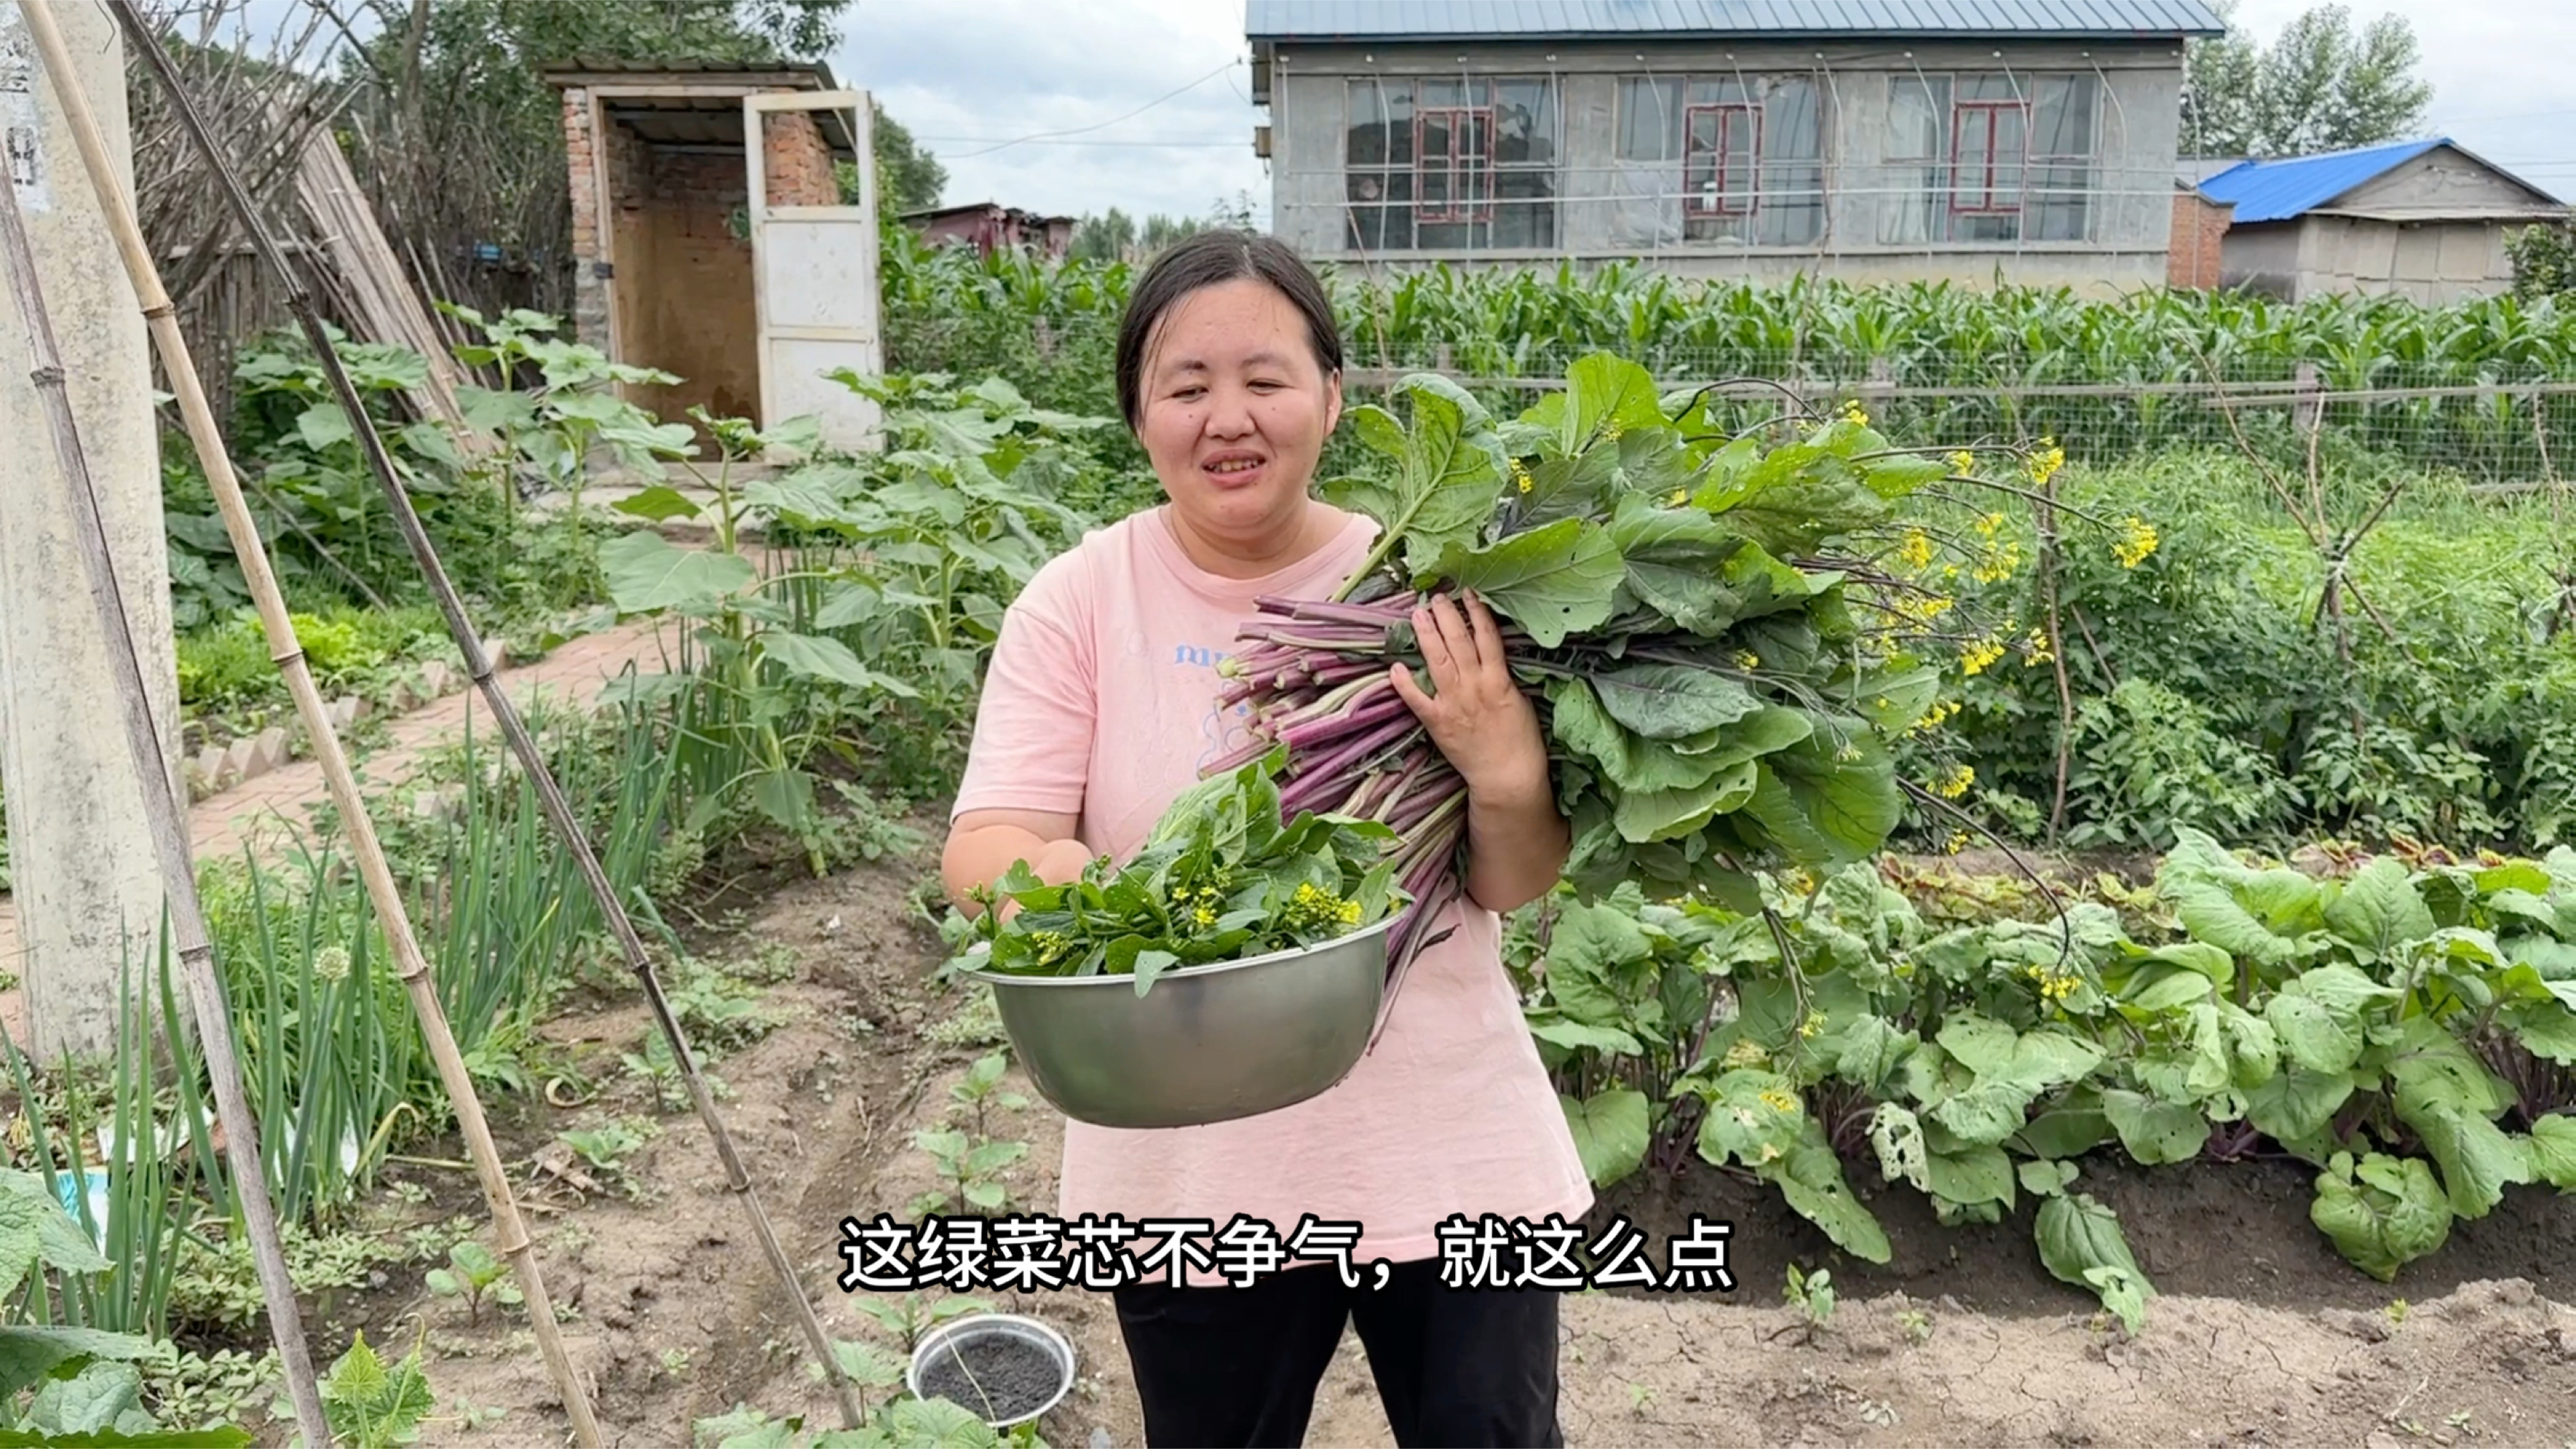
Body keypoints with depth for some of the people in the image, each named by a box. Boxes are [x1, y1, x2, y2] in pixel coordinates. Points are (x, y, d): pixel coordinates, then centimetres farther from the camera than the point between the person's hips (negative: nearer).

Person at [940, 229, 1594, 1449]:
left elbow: (1515, 889, -4)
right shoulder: (1079, 600, -8)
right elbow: (981, 855, -12)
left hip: (1453, 1158, 0)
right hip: (1193, 1178, 0)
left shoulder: (1420, 588, -7)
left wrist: (1507, 776, -25)